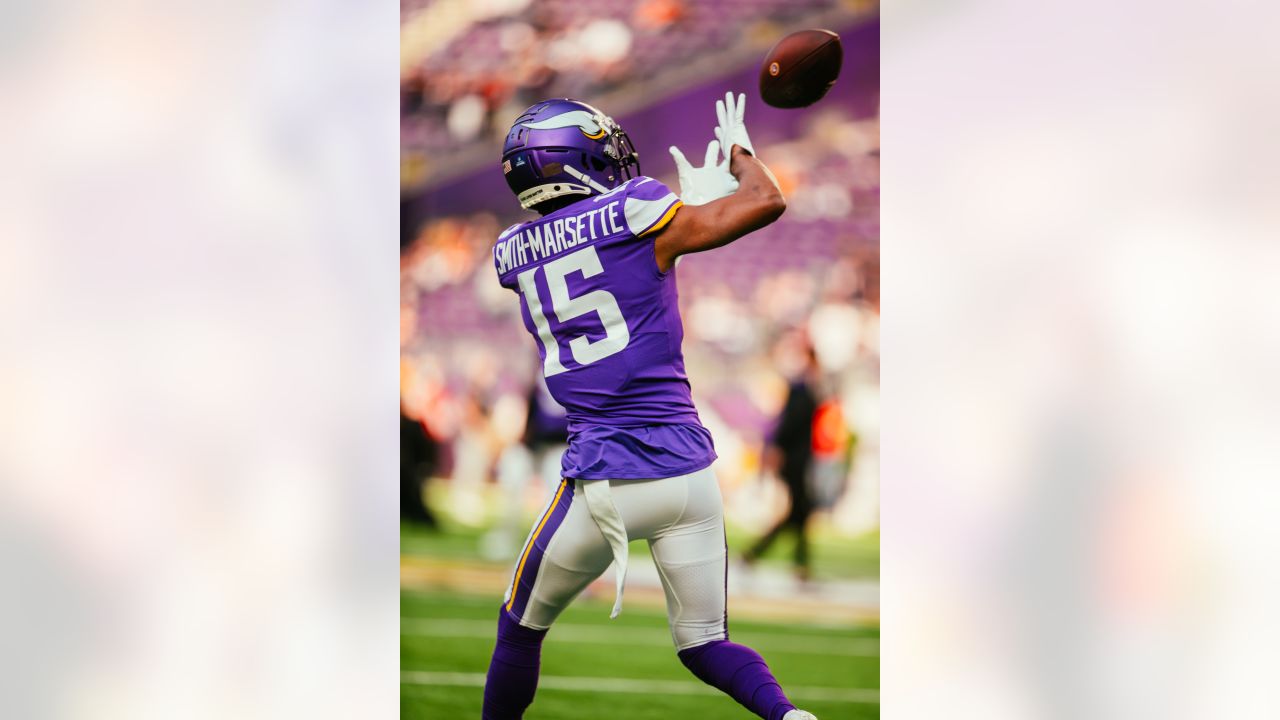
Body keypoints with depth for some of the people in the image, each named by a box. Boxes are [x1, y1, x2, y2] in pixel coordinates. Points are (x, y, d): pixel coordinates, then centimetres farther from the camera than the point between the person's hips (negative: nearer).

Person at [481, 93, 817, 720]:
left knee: (521, 628, 21)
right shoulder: (635, 214, -4)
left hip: (601, 477, 1)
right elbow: (767, 202, 0)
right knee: (705, 644, 10)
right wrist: (738, 148, 20)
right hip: (686, 466, -1)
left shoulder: (512, 254, 9)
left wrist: (692, 198, 30)